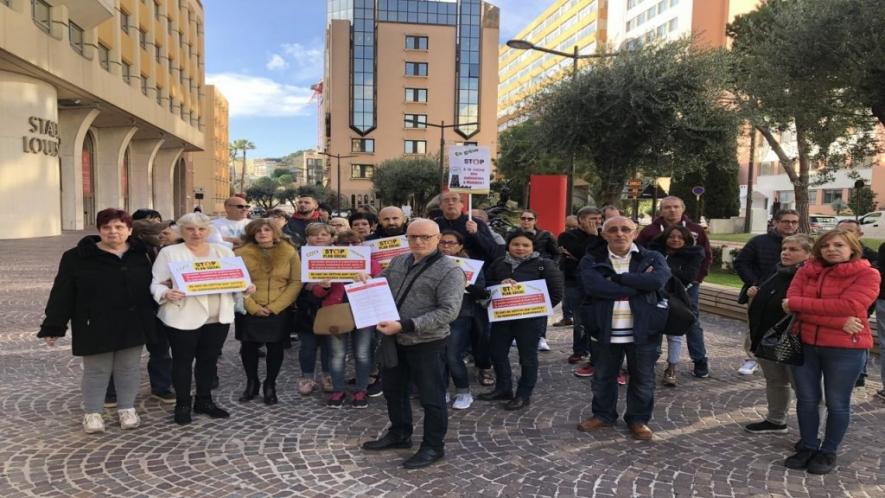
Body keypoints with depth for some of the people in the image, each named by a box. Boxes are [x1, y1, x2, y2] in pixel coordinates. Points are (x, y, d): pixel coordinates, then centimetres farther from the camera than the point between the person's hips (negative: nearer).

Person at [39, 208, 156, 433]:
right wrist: (53, 326, -9)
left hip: (133, 325, 3)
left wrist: (151, 319, 5)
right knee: (96, 371, 9)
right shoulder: (77, 257, -6)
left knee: (129, 369, 12)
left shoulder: (140, 254, 3)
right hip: (96, 327, -2)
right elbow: (62, 294, -6)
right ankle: (92, 412, 25)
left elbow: (151, 286, 8)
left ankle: (127, 408, 27)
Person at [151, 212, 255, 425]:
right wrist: (166, 293, -26)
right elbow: (156, 283, -5)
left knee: (209, 360, 13)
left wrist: (247, 287, -8)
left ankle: (204, 401, 28)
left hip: (218, 317, 4)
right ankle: (182, 404, 21)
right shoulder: (169, 252, -1)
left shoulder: (223, 251, 10)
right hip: (184, 318, -3)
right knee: (183, 361, 7)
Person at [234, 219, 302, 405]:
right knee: (248, 347, 9)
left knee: (276, 348, 7)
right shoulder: (241, 253, -2)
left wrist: (275, 306, -12)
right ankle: (251, 383, 29)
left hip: (279, 311, 0)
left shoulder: (289, 252, -1)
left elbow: (296, 282, -4)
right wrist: (252, 306, -14)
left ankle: (270, 386, 24)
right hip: (249, 311, 0)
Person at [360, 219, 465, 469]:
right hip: (394, 340, 7)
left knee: (431, 397, 5)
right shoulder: (399, 261, 7)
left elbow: (448, 311, -23)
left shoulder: (449, 270, -15)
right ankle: (399, 434, 41)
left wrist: (405, 326, -28)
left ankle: (433, 446, 23)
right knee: (393, 389, 20)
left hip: (427, 343, -7)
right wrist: (367, 282, -4)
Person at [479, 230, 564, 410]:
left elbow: (556, 293, -6)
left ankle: (524, 395, 20)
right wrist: (500, 284, -14)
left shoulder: (544, 265, -7)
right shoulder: (499, 263, 5)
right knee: (497, 353, 12)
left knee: (527, 357, 6)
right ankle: (503, 388, 30)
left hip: (530, 318, -4)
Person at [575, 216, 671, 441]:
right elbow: (593, 286, -21)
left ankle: (638, 419, 33)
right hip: (606, 331, 1)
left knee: (642, 379, 12)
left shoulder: (652, 258, 0)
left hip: (642, 331, 0)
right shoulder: (592, 260, -1)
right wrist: (638, 286, -19)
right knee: (603, 378, 16)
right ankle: (603, 414, 37)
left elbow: (657, 280, -21)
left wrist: (616, 277, -18)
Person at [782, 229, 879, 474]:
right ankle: (808, 447, 27)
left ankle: (829, 451, 24)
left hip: (846, 349, -3)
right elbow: (793, 305, -9)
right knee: (806, 400, 11)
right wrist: (838, 322, -20)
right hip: (805, 344, 4)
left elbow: (847, 305, -22)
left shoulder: (867, 274, -7)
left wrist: (797, 303, -17)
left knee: (837, 403, 9)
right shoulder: (806, 271, 3)